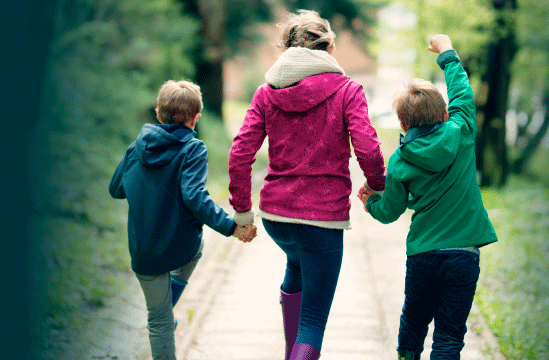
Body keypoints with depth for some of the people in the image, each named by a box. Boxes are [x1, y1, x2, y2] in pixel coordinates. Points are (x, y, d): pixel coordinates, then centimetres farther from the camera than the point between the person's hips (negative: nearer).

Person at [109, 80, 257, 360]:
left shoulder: (137, 147, 2)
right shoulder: (192, 149, -12)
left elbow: (116, 189, 12)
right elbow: (193, 196, -25)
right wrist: (232, 227, -23)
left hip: (143, 253, 2)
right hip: (181, 248, -2)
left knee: (159, 318, 18)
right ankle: (168, 308, 23)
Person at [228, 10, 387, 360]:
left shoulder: (266, 92, 5)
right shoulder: (346, 90, -4)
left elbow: (240, 155, -2)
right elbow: (367, 149, -16)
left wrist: (242, 210, 7)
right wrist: (378, 186, 4)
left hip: (275, 213, 5)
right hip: (325, 215, -5)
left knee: (297, 269, 37)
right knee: (313, 322, 2)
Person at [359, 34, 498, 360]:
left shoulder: (400, 162, -4)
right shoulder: (461, 135, -6)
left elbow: (389, 212, 5)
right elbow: (463, 92, 10)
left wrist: (370, 201, 28)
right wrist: (448, 54, 24)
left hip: (422, 255, 1)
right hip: (463, 254, -1)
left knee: (414, 321, 22)